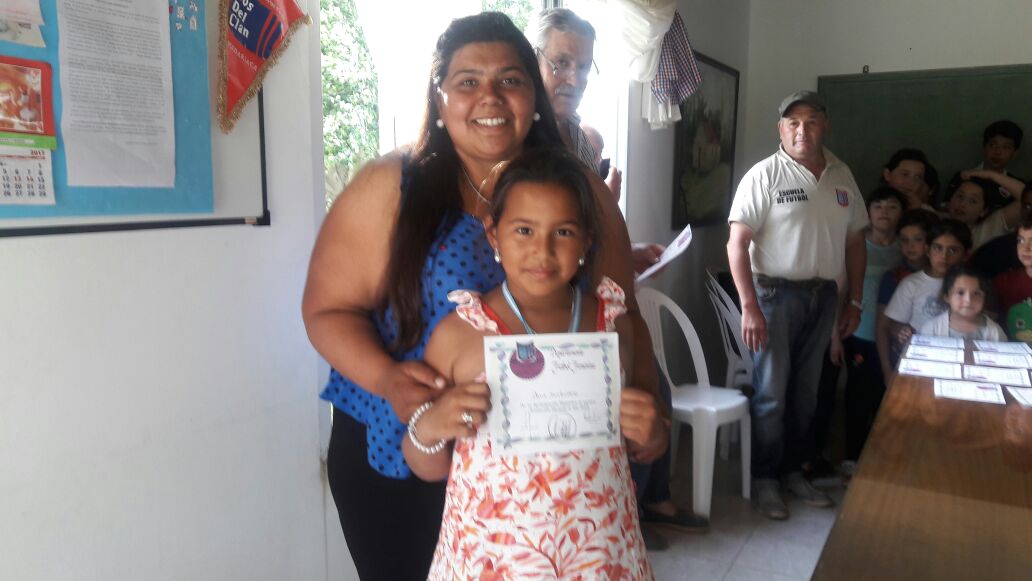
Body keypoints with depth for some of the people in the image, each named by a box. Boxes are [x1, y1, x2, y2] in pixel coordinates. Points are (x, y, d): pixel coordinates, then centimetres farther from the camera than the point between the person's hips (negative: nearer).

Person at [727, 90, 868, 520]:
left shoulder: (843, 177, 9)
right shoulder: (764, 175, -9)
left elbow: (855, 242, 15)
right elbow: (737, 243, -14)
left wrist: (855, 302, 11)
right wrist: (749, 307, -20)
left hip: (823, 295, 6)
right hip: (776, 292, -5)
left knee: (806, 392, 13)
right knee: (770, 393, -1)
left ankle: (792, 470, 28)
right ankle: (763, 479, 13)